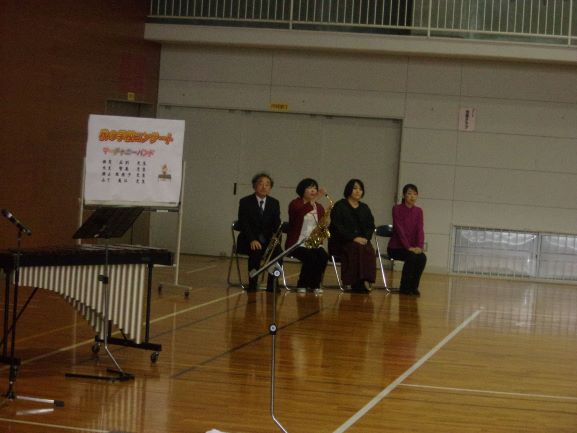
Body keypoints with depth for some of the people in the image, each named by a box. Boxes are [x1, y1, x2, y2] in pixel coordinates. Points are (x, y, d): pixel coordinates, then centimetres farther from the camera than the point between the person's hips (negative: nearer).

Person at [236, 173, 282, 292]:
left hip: (268, 239, 3)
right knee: (256, 251, -34)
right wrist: (252, 240, -26)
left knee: (277, 251, -27)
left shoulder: (274, 203, 7)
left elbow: (277, 224, 2)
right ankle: (252, 284, -20)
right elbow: (243, 224, -11)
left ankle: (271, 284, -15)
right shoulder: (245, 202, -3)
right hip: (249, 241, -3)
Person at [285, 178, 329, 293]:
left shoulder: (319, 207, 16)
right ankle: (302, 285, -12)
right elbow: (299, 212, -28)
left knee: (323, 256, -26)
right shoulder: (295, 204, -2)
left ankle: (315, 284, -8)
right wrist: (314, 200, -38)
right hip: (297, 243, -5)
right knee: (311, 257, -32)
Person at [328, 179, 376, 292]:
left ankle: (366, 280, -34)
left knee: (369, 251, -29)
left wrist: (365, 238, -9)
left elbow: (371, 226, 13)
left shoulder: (364, 208, 20)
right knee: (356, 249, -35)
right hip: (341, 242, -4)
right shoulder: (339, 206, 3)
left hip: (362, 241, 4)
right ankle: (350, 282, -38)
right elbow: (337, 227, -8)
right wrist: (353, 238, -19)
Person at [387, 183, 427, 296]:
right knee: (411, 257, -32)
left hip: (412, 248, 4)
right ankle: (404, 288, -16)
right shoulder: (397, 209, -7)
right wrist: (408, 247, -25)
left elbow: (420, 230, -3)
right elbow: (399, 229, -15)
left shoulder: (418, 211, 7)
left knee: (422, 257, -28)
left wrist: (419, 246, -21)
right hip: (396, 247, -4)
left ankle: (413, 287, -12)